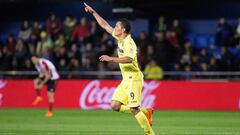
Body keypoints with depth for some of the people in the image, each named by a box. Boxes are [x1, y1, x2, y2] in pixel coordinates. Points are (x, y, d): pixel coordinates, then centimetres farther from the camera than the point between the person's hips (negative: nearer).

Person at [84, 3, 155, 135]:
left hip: (134, 78, -9)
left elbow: (129, 59, -36)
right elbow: (105, 25, 18)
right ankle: (145, 112, 14)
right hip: (126, 79, 9)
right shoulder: (119, 38, 8)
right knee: (115, 105, 4)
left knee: (134, 109, -13)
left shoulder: (129, 43, -18)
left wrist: (111, 59, -35)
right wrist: (93, 12, 18)